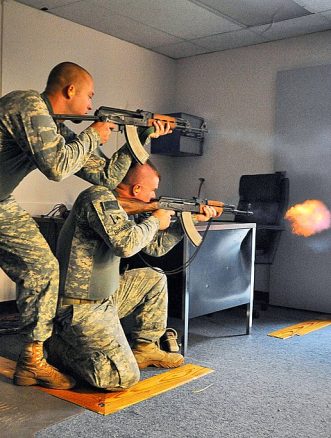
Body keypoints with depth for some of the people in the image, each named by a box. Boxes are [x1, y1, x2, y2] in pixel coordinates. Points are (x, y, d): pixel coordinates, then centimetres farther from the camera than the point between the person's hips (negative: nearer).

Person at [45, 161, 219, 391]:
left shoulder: (120, 208, 13)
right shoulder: (100, 197, -16)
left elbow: (156, 246, 21)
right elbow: (125, 244, -31)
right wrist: (154, 221, -12)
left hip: (104, 298, 10)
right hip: (80, 308, -10)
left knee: (154, 279, 16)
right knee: (124, 377, -16)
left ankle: (144, 348, 19)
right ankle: (57, 348, 3)